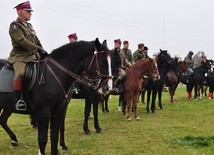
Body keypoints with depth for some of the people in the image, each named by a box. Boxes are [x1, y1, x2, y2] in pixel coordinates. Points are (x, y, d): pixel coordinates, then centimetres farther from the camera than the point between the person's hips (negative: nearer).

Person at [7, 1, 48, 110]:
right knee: (20, 73, -33)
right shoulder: (15, 25, -5)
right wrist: (39, 49, -23)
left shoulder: (29, 25, 21)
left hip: (33, 56, 8)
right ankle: (19, 100, -28)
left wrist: (42, 52, 8)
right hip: (19, 57, -8)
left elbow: (37, 41, 22)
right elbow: (22, 41, -18)